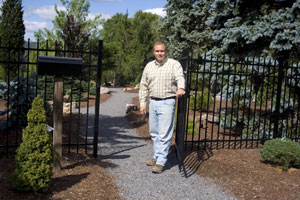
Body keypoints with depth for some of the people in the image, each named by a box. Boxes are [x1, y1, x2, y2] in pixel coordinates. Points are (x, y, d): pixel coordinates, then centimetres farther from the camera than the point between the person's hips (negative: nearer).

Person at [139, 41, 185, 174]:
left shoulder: (174, 64, -5)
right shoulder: (149, 66, 10)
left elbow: (180, 77, -22)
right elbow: (144, 86, 14)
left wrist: (181, 88, -44)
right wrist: (142, 103, 9)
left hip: (167, 102, -6)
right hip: (153, 102, 6)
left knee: (164, 134, -5)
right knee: (154, 132, 15)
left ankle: (161, 162, 1)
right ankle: (157, 156, 30)